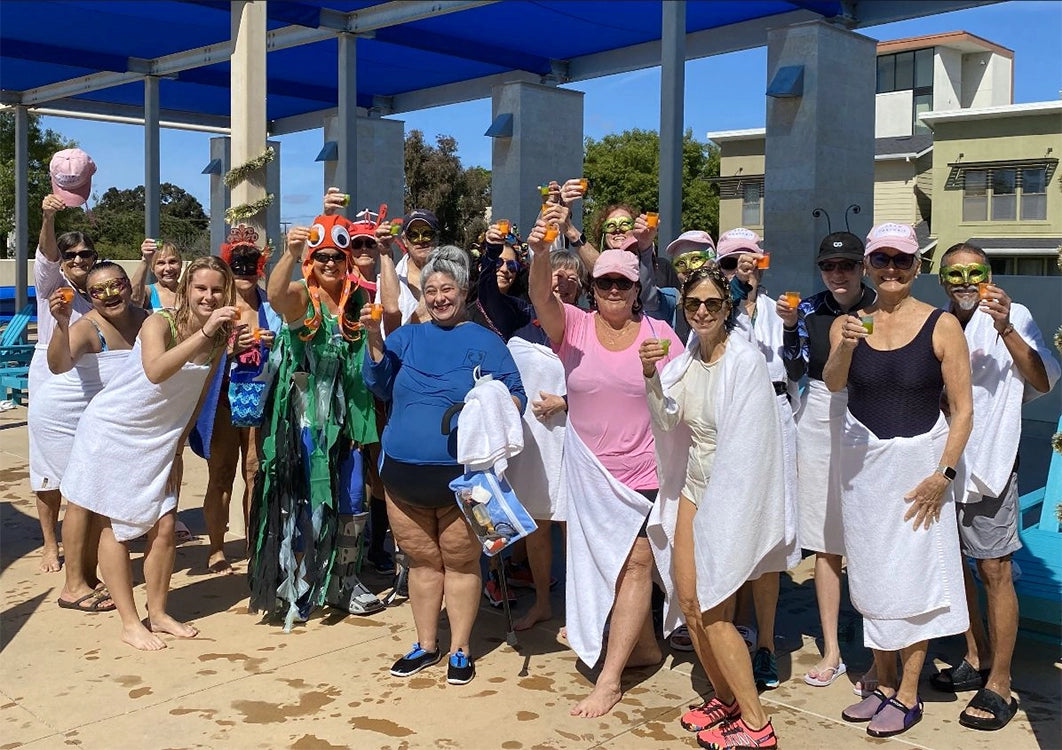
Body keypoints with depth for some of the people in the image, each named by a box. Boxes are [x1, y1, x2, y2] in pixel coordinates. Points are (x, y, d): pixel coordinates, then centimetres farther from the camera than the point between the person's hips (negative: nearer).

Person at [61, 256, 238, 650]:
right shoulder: (159, 323, -21)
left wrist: (179, 448, 7)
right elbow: (156, 372, -42)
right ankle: (130, 623, 10)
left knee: (165, 526, 3)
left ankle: (158, 613, 20)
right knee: (117, 527, 2)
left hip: (159, 440, 5)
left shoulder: (219, 340, -4)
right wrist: (203, 332, -48)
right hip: (114, 431, -5)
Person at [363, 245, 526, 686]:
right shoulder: (407, 338, 12)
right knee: (422, 561, 14)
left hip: (460, 475, -3)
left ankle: (460, 651, 19)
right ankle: (426, 645, 27)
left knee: (459, 562, 6)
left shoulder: (485, 342, 1)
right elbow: (381, 388, 2)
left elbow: (516, 398, -2)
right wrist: (374, 340, -9)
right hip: (403, 469, 4)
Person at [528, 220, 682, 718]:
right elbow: (542, 297, -24)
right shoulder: (573, 327, -4)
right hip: (589, 470, 2)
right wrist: (540, 253, -43)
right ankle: (644, 646, 36)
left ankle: (609, 678, 3)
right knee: (604, 563, 14)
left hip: (644, 469, -2)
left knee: (636, 564, -5)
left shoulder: (659, 334, -3)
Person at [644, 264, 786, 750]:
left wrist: (720, 511, -18)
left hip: (733, 494, -7)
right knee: (688, 599, 10)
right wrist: (651, 376, -21)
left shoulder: (745, 359, -17)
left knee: (713, 611, -4)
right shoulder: (688, 357, 4)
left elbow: (747, 442, -19)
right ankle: (724, 699, 29)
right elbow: (668, 419, -4)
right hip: (694, 487, 7)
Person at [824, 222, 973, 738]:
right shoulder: (848, 323, 1)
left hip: (919, 462, -3)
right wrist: (845, 347, -37)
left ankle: (908, 696, 13)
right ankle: (884, 686, 24)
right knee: (871, 577, 10)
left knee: (911, 579, 0)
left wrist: (943, 474, -13)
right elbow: (832, 382, -17)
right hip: (862, 462, 3)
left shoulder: (941, 325, -6)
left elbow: (962, 409, -6)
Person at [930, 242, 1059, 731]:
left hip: (988, 458, -6)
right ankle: (977, 659, 33)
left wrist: (1006, 330, -31)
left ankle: (999, 686, 11)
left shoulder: (1012, 316, -7)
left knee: (993, 570, -1)